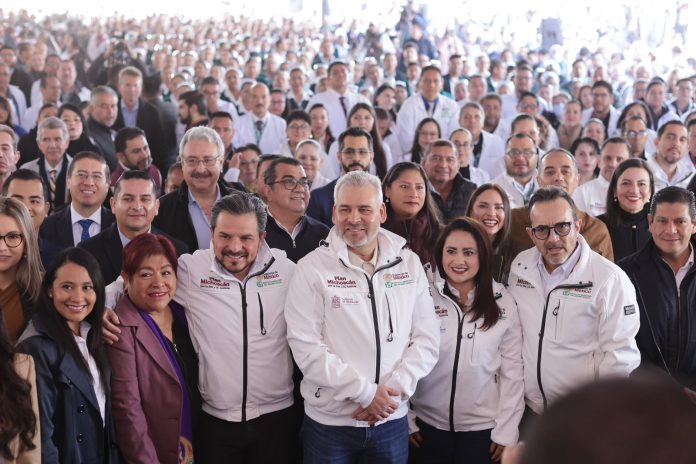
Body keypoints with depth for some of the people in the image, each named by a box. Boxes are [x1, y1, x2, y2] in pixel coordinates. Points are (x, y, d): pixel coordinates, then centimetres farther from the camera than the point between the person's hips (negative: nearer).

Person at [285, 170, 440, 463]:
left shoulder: (409, 263, 3)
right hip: (329, 422, -3)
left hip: (392, 420, 3)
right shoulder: (311, 268, -7)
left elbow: (426, 338, 1)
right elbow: (306, 347, -13)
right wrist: (365, 392, -16)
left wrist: (394, 389, -12)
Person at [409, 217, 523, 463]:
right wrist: (405, 420, -1)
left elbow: (512, 371, -2)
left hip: (483, 427, 0)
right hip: (429, 424, 0)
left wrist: (506, 430, -4)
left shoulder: (503, 302, -4)